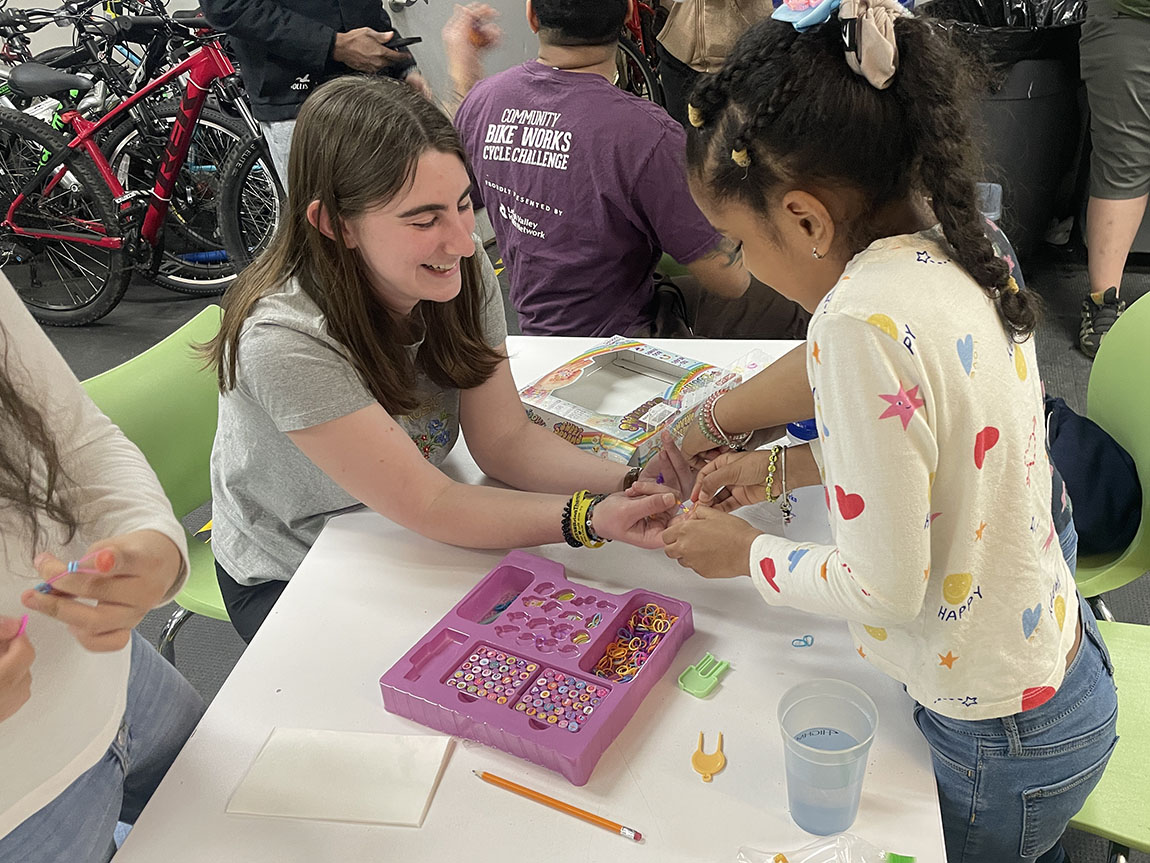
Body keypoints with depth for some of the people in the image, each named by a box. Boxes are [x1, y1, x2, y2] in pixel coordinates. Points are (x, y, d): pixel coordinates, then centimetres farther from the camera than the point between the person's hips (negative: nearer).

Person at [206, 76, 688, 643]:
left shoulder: (462, 270, -16)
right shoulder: (285, 339, -33)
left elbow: (505, 440, -14)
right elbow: (425, 504, -30)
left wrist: (632, 482, -30)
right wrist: (591, 518, -42)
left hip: (405, 540, 5)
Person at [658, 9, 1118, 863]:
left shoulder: (866, 321, -33)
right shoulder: (955, 247, -5)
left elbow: (886, 589, -26)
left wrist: (746, 553, -9)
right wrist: (782, 470, 10)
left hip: (998, 743, -7)